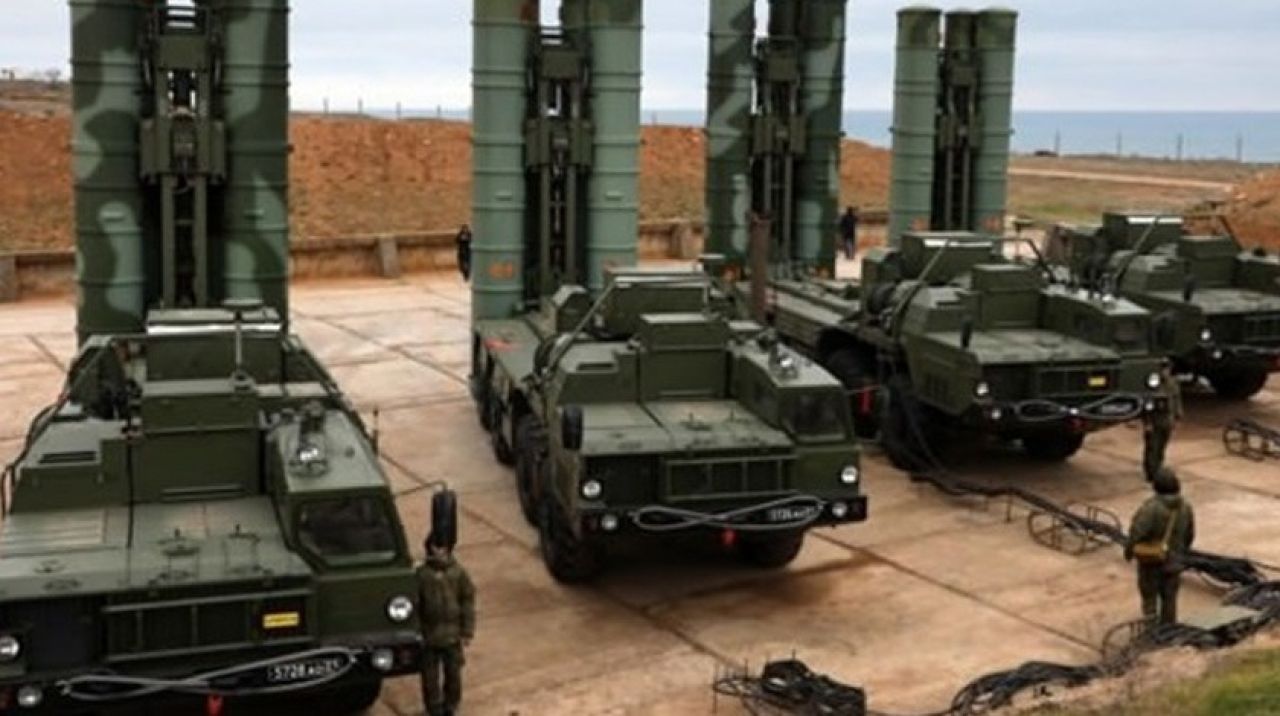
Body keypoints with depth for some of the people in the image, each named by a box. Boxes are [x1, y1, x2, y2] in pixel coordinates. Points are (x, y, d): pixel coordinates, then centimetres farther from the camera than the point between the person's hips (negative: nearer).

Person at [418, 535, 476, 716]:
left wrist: (466, 633, -2)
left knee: (453, 675, 13)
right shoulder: (421, 574, -10)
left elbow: (468, 603, -1)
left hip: (452, 636, 1)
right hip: (428, 636, -1)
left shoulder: (458, 573, -8)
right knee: (430, 677, 8)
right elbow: (414, 604, -3)